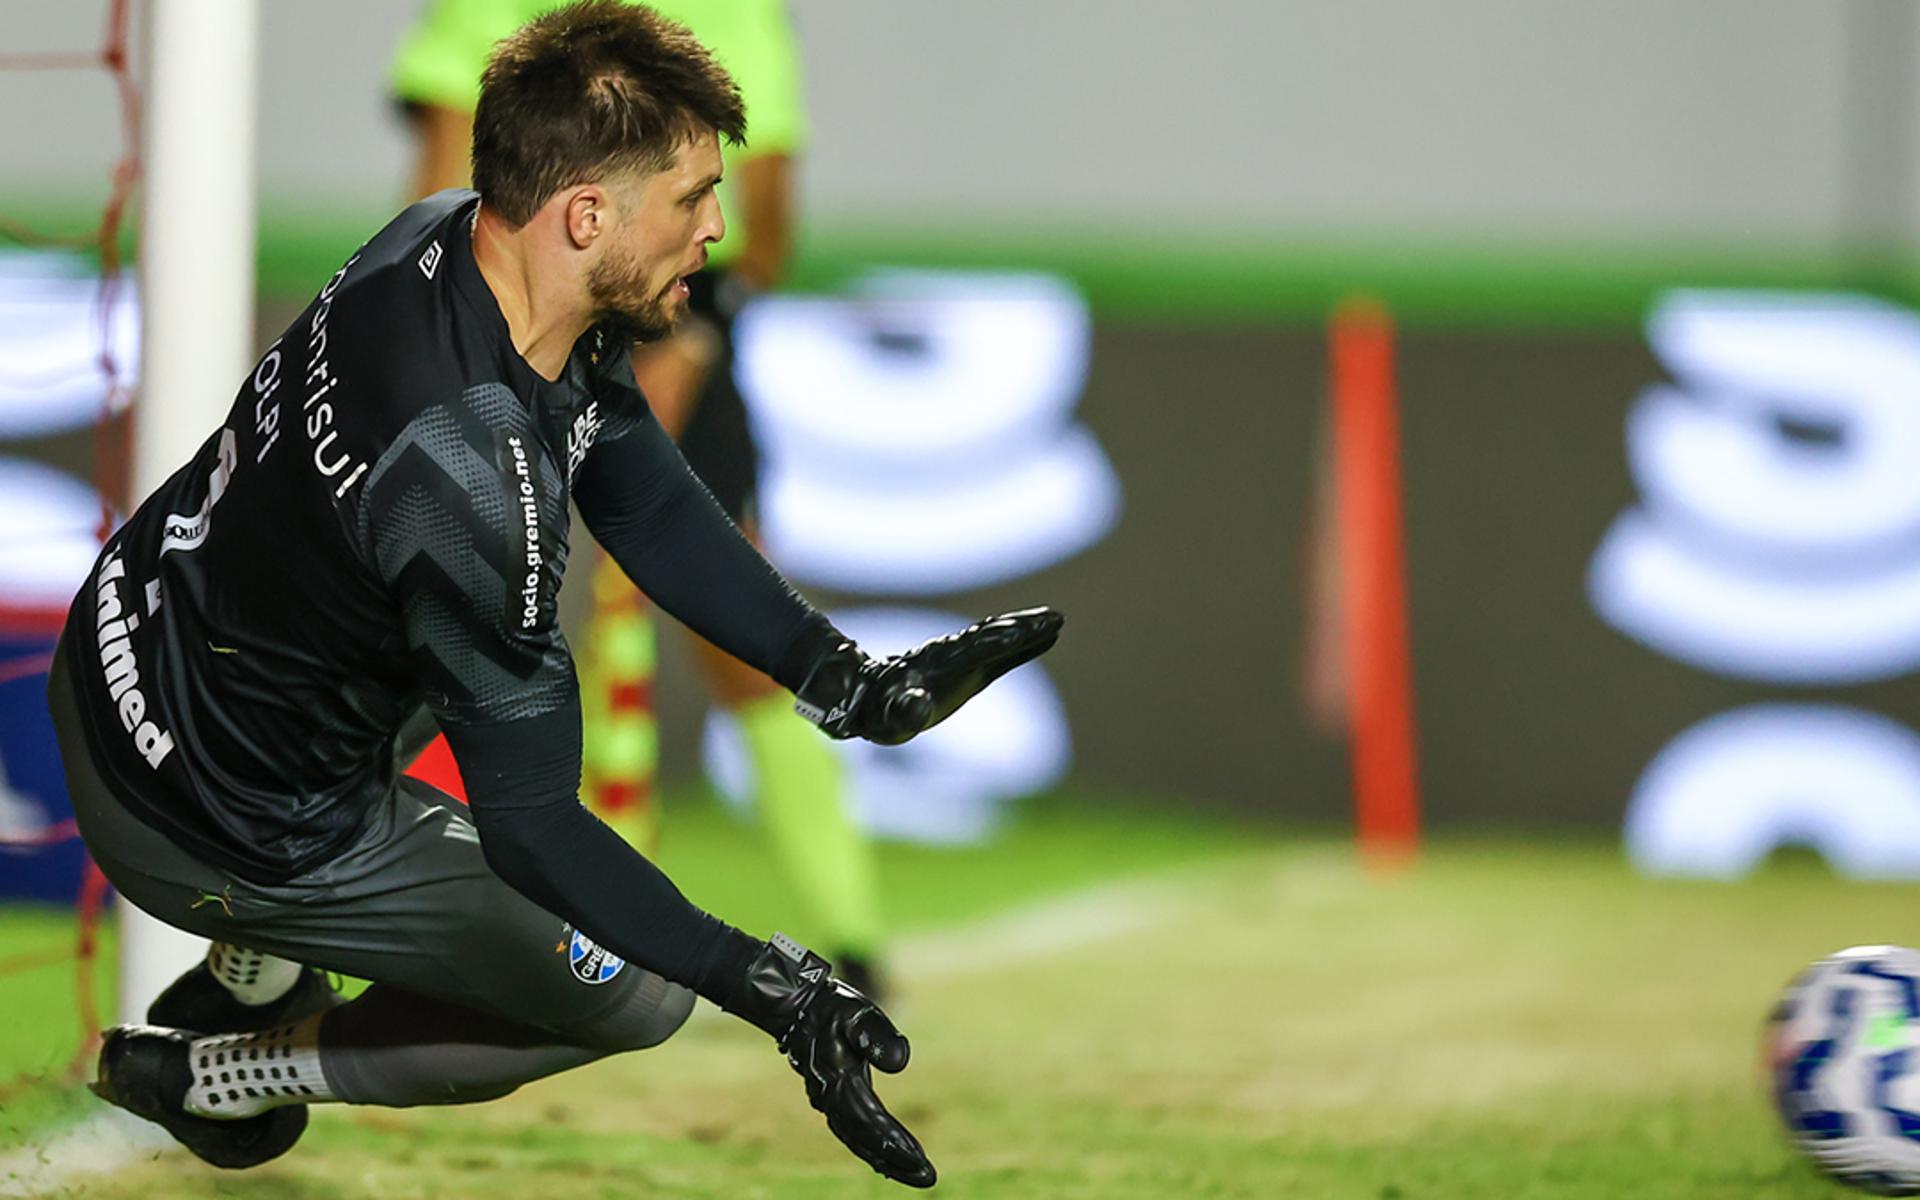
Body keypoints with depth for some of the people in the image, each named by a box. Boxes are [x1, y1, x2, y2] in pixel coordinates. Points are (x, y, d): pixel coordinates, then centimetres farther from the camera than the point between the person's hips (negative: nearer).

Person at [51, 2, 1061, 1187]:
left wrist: (844, 679, -5)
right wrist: (770, 989, -30)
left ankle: (257, 969, 29)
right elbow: (529, 824, -27)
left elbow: (647, 500, 3)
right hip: (214, 825, -8)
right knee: (641, 991, 8)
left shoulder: (449, 237, -9)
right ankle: (213, 1071, 12)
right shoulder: (474, 480, -35)